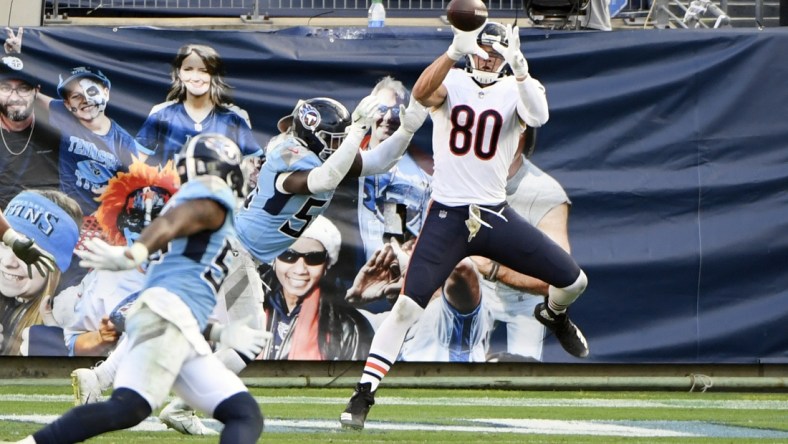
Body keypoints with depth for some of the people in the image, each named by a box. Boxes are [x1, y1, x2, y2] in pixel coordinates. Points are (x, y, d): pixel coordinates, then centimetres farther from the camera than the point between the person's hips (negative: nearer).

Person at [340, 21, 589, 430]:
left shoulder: (514, 90, 0)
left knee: (573, 281, 2)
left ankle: (553, 316, 39)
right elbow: (421, 93, -26)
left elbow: (538, 116, -23)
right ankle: (363, 395, -9)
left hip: (496, 216, 2)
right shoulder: (452, 83, -2)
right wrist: (455, 51, -39)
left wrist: (520, 70, -37)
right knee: (407, 306, -15)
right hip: (447, 217, -2)